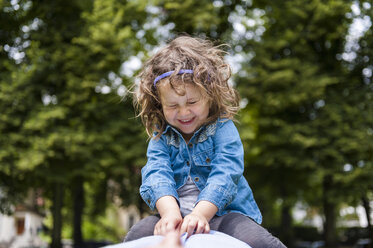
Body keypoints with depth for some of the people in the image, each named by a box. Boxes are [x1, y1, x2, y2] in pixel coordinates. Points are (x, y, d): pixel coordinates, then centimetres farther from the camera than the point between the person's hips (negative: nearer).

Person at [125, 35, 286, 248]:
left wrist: (200, 213, -33)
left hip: (223, 213, -2)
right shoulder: (161, 136, 8)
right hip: (177, 216, 3)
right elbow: (157, 172, -10)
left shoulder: (222, 128, -2)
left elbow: (225, 173, -16)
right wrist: (170, 211, -32)